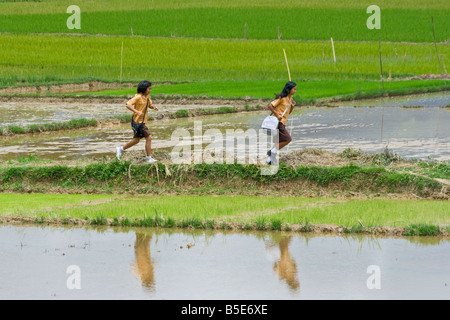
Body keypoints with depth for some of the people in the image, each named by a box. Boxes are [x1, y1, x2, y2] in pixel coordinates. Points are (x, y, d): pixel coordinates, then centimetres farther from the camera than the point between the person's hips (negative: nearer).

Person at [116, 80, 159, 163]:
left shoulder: (147, 96, 8)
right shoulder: (138, 97, -18)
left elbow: (150, 105, 22)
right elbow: (128, 105, -24)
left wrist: (154, 107, -2)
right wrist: (136, 111, -36)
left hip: (142, 121, 10)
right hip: (138, 121, -10)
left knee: (136, 140, 18)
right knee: (148, 138, -9)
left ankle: (120, 149, 30)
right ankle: (149, 158, -1)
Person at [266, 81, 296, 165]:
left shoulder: (290, 99, 14)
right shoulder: (281, 98, -12)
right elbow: (270, 106, -16)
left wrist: (292, 106, 2)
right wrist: (277, 115, -19)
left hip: (283, 123, 9)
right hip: (278, 122, -9)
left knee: (280, 142, 10)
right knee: (288, 139, -14)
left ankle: (270, 160, 14)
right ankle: (273, 151, -5)